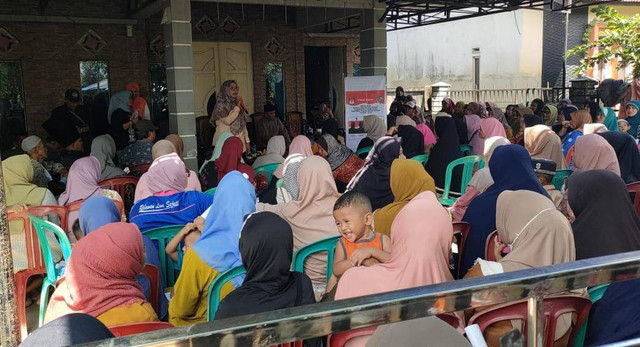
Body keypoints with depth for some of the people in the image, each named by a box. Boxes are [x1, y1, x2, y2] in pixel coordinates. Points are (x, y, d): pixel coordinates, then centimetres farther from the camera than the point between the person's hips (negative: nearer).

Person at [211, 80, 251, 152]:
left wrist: (247, 140, 14)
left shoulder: (237, 103, 16)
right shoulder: (220, 105, -3)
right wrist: (237, 107, -11)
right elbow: (228, 120, -19)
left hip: (240, 141, 5)